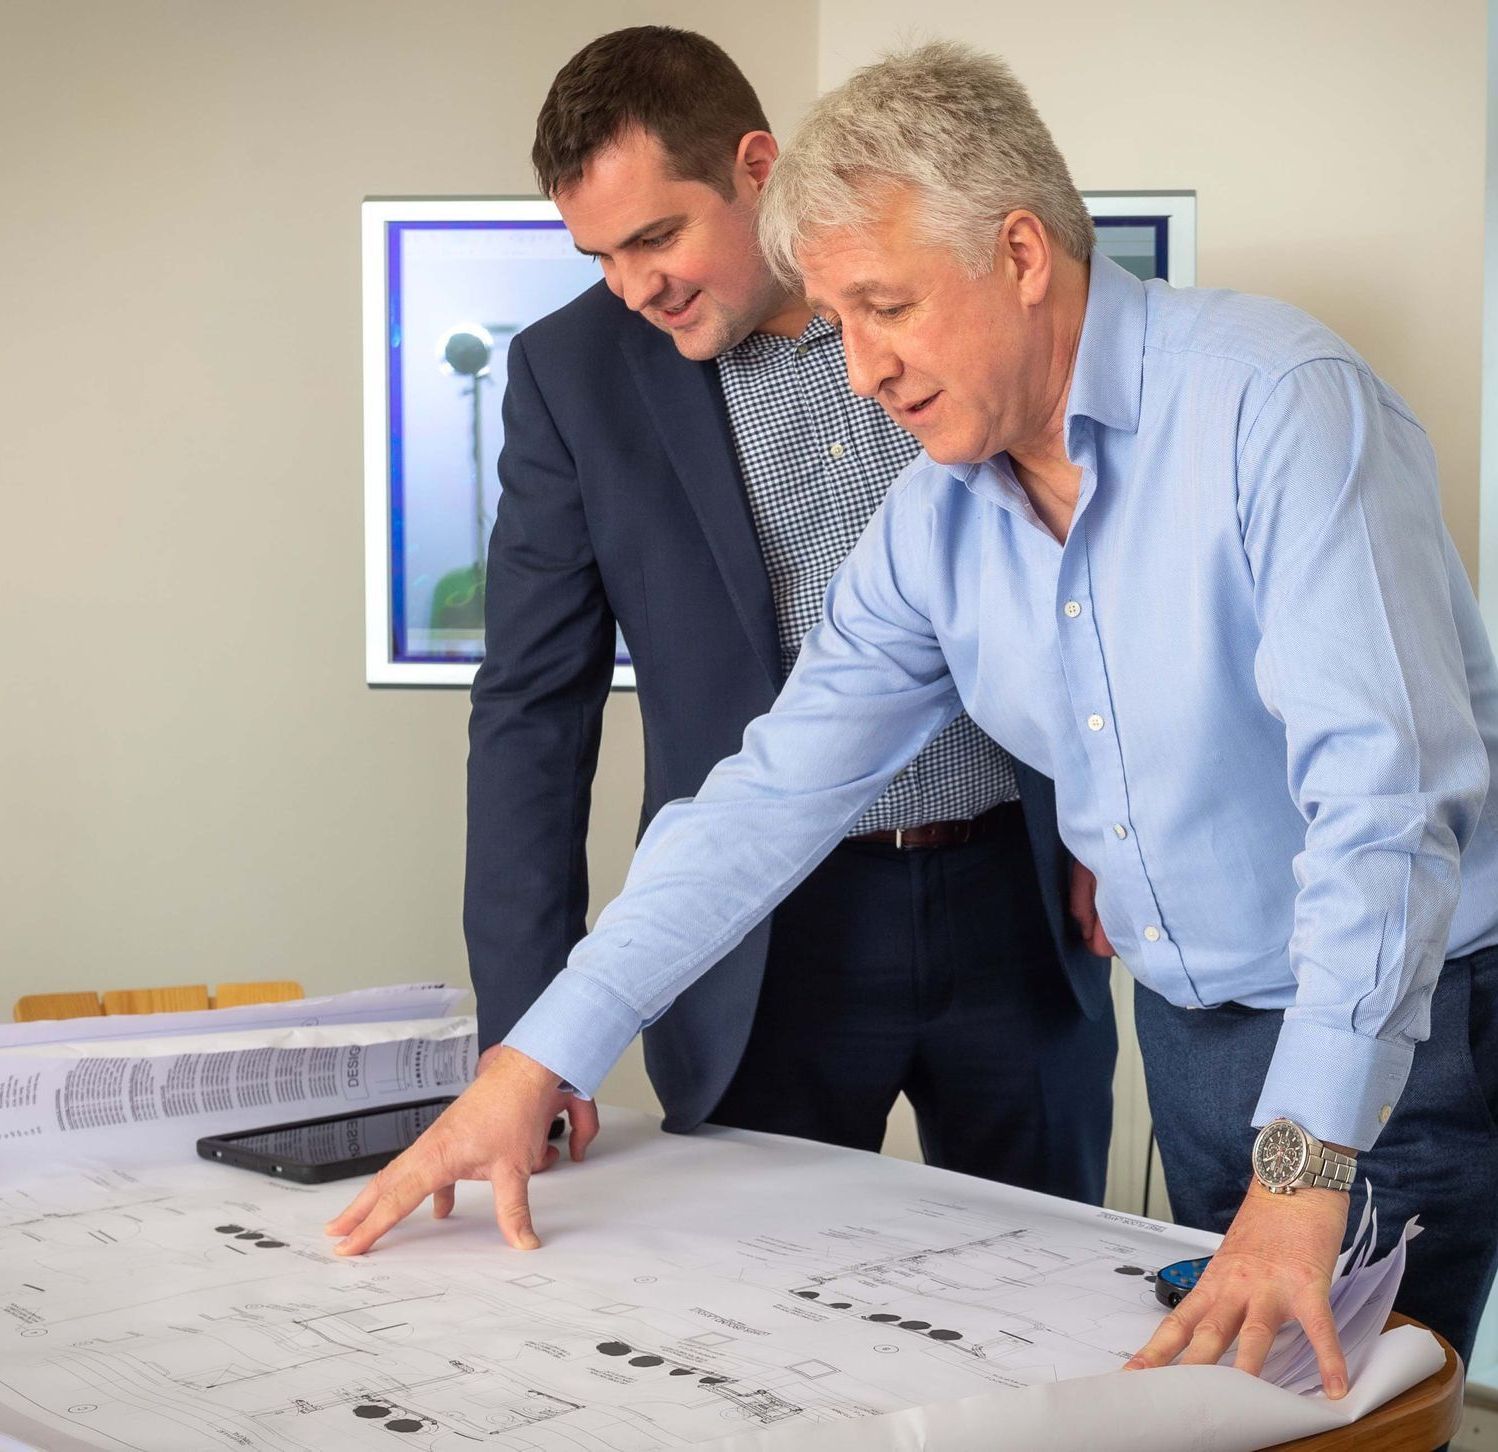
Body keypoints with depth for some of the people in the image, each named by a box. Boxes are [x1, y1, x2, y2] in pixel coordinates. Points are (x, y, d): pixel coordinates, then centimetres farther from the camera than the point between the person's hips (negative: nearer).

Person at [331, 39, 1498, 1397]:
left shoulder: (1273, 399, -21)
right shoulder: (934, 522, 0)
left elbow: (1379, 784, -29)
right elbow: (773, 793, 2)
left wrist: (1305, 1177, -35)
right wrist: (536, 1065, -3)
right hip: (1191, 1026, 6)